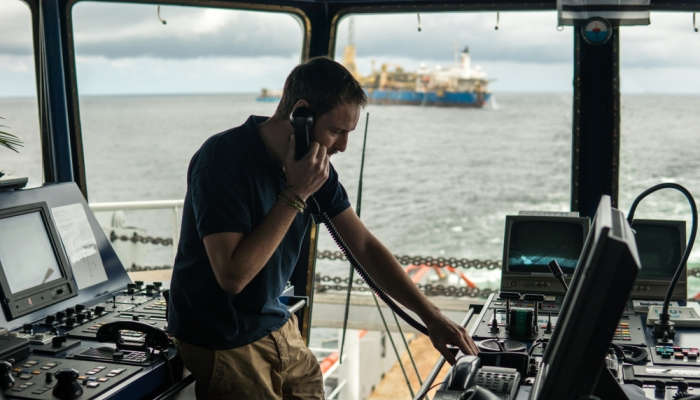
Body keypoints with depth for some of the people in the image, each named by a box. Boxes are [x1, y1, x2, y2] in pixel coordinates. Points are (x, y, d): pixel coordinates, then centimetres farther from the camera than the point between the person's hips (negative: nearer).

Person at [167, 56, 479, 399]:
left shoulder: (314, 166, -2)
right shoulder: (224, 159, -24)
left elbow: (364, 245, 2)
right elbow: (233, 275, -29)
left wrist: (431, 317, -4)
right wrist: (296, 195, -27)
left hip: (279, 330, 7)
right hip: (222, 343, -6)